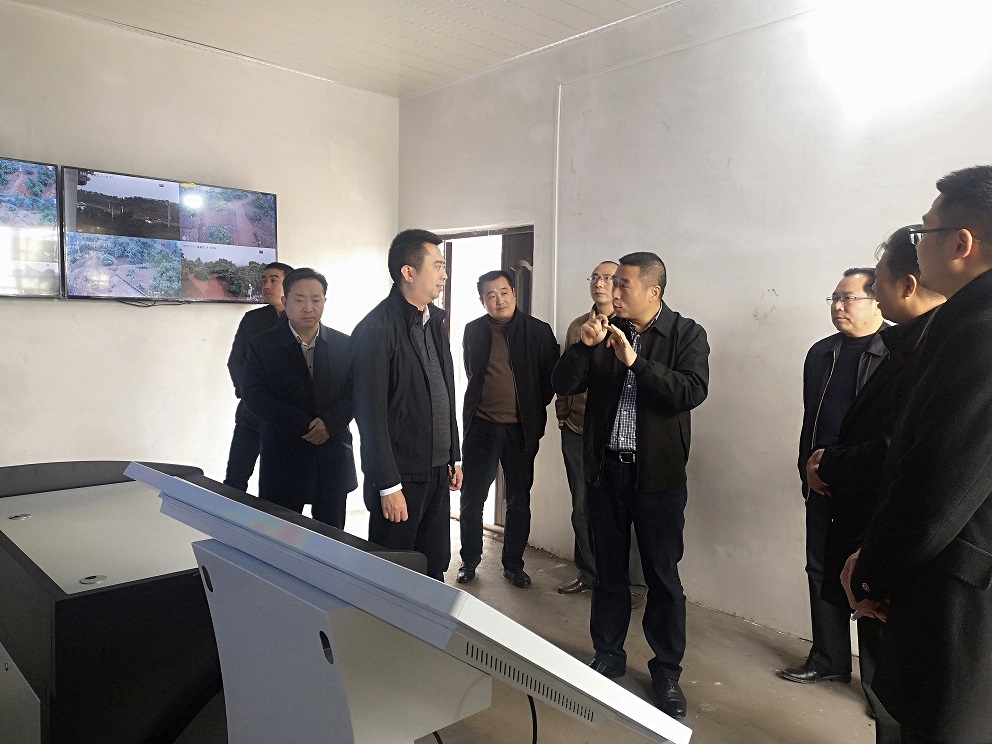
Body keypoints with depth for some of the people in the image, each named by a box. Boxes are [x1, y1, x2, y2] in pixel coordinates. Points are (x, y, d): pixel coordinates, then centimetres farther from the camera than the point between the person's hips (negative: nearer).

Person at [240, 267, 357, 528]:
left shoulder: (343, 345, 5)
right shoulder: (262, 346, 0)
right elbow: (255, 396, -10)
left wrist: (329, 423, -18)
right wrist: (305, 426, -17)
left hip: (334, 460, 2)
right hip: (282, 460, -2)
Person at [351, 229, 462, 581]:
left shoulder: (435, 321, 10)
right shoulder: (376, 328, -15)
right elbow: (371, 413, -17)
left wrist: (454, 458, 16)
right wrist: (389, 486, -16)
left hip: (438, 470, 7)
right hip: (401, 475, -7)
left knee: (434, 570, 16)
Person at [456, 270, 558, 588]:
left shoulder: (539, 331, -2)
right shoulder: (474, 331, 4)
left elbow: (550, 379, 3)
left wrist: (533, 413, 4)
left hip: (520, 430, -1)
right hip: (480, 427, 1)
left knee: (519, 503, 9)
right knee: (471, 499, 7)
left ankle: (513, 565, 24)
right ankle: (469, 561, 24)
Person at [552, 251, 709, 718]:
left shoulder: (686, 334, -5)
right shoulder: (605, 331, 4)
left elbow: (692, 391, -20)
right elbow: (563, 385, 0)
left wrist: (635, 360, -24)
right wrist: (584, 346, -15)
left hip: (658, 474, -3)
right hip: (605, 470, 3)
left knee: (663, 576, 8)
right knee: (607, 570, 15)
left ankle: (667, 671, 26)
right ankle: (608, 656, 33)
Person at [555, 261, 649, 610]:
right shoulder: (577, 326, 11)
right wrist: (562, 412, 12)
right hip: (577, 430, 6)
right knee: (582, 508, 15)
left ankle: (633, 586, 17)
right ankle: (588, 573, 32)